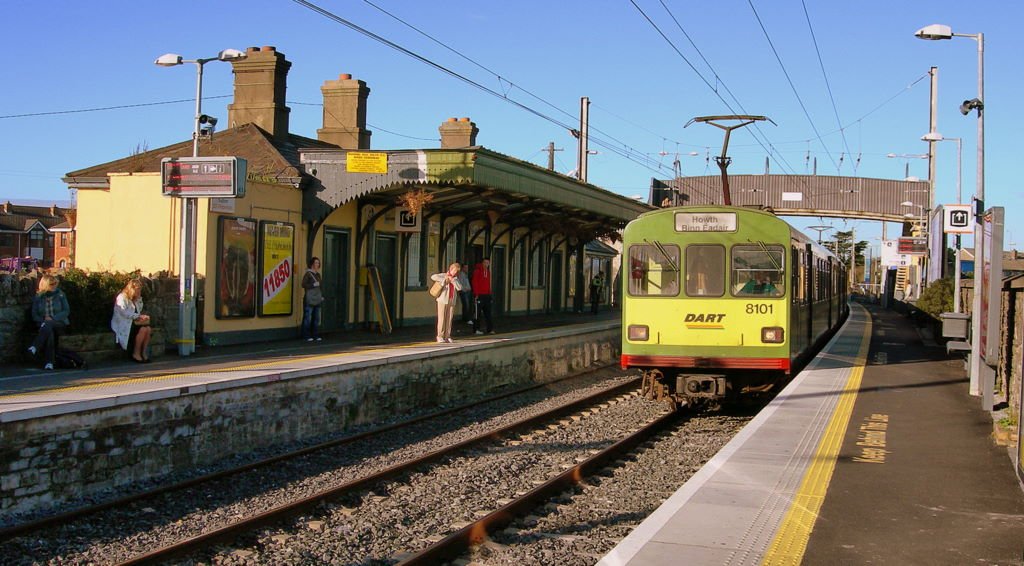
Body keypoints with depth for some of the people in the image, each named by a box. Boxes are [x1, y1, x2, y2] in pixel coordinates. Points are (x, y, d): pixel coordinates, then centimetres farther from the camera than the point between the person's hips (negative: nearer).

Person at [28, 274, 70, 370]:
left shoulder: (60, 294, 4)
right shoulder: (38, 296, 6)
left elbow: (66, 311, 0)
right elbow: (34, 314, 8)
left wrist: (53, 318, -14)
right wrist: (43, 320, -12)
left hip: (59, 323, -1)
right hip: (44, 324, 1)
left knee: (47, 325, -37)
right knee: (49, 332, -35)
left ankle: (35, 348, -49)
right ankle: (49, 362, -45)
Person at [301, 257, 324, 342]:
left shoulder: (318, 274, 16)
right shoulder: (308, 274, -4)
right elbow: (303, 284, -10)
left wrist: (322, 296, 15)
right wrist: (313, 285, -14)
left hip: (317, 299, 7)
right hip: (309, 300, -7)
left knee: (316, 318, 8)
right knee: (308, 318, -5)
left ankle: (315, 335, 15)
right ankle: (306, 336, -1)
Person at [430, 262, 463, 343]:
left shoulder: (455, 279, 16)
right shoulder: (443, 275, 3)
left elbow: (459, 288, 0)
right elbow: (433, 277, -11)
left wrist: (453, 280, -9)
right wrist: (444, 279, -11)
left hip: (452, 301, 4)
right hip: (443, 300, -4)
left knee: (449, 319, 3)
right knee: (442, 318, -4)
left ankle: (447, 336, 7)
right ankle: (440, 336, 0)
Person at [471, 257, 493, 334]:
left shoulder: (488, 271, 14)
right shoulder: (477, 270, -6)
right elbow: (475, 283, -10)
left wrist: (489, 293, 11)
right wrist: (476, 294, -15)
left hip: (487, 295, 7)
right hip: (479, 295, -7)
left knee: (488, 313, 7)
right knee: (478, 313, 0)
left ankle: (490, 329, 10)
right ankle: (477, 329, 5)